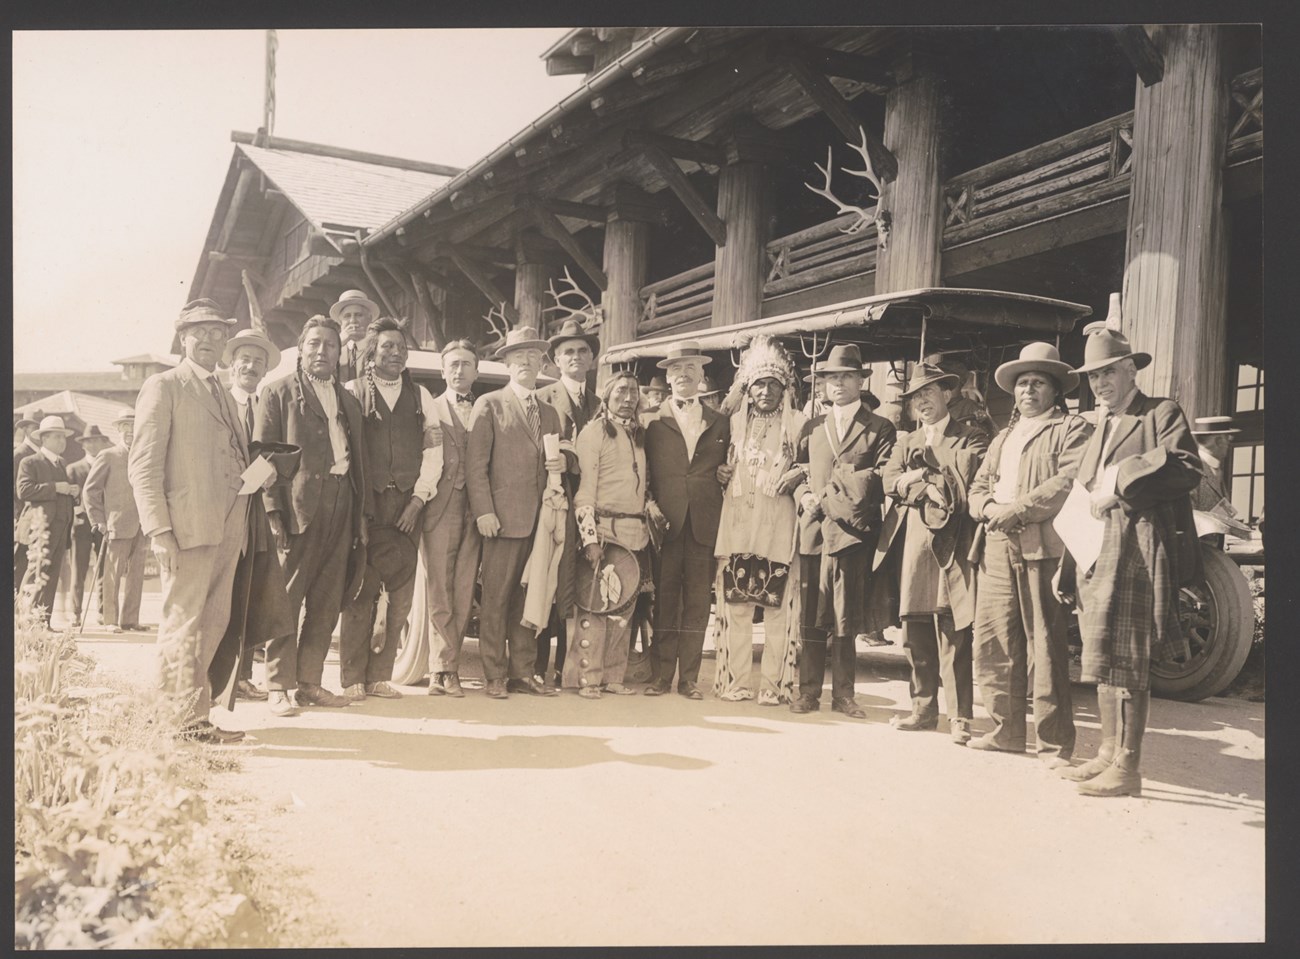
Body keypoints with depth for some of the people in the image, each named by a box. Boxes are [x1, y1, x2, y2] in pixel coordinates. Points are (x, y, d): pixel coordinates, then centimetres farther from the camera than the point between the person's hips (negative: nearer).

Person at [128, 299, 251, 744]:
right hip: (187, 524, -7)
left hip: (228, 526, 8)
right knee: (183, 623, -4)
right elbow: (143, 465, -8)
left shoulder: (224, 395, 22)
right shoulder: (163, 387, 0)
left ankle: (195, 710, 20)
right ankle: (185, 720, 3)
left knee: (214, 622, 11)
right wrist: (159, 530, -16)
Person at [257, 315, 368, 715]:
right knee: (287, 599, -2)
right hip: (298, 506, -5)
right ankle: (279, 687, 5)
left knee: (326, 603, 6)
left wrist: (361, 512, 11)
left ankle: (309, 682, 15)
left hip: (340, 508, 5)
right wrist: (272, 509, -12)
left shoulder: (348, 401, 21)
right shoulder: (279, 392, 6)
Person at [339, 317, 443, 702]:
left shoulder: (420, 396, 14)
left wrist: (418, 498, -2)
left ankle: (380, 674, 10)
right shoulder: (353, 392, 5)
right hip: (365, 505, -3)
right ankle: (353, 678, 6)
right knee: (361, 591, -2)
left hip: (407, 506, 3)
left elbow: (433, 449, 8)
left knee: (400, 595, 1)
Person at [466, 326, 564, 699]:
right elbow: (476, 464, -3)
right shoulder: (489, 405, 4)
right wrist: (484, 511, -12)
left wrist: (563, 463, 2)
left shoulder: (549, 413, 21)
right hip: (504, 516, -5)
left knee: (528, 598, 6)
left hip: (539, 517, 5)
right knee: (496, 598, -3)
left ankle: (523, 672, 13)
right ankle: (495, 677, 4)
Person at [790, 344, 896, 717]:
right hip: (814, 529, 3)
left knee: (846, 620, 1)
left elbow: (880, 478, -3)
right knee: (811, 617, 1)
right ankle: (809, 692, 7)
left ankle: (843, 694, 10)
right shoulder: (811, 427, 21)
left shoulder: (880, 429, 8)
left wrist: (827, 497, -8)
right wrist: (804, 495, -4)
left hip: (853, 532, -3)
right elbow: (799, 471, 18)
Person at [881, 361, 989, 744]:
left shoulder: (972, 438, 4)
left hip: (950, 543, -5)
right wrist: (933, 488, -9)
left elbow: (965, 483, -11)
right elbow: (891, 482, 4)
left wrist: (920, 478, -3)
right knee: (915, 631, 7)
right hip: (912, 542, 5)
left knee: (952, 630, -7)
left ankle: (960, 716, -1)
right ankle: (923, 708, 18)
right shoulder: (907, 442, 20)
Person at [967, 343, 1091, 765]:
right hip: (997, 549, 7)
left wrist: (1017, 509, -15)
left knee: (1047, 646, -6)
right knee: (992, 643, 7)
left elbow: (1070, 481, -12)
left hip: (1043, 547, -7)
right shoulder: (1003, 437, 28)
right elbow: (978, 487, 21)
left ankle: (1054, 743, 1)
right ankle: (1006, 730, 19)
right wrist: (990, 508, -1)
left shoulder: (1072, 430, 4)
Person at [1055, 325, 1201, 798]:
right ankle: (1108, 753, 21)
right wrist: (1068, 564, 17)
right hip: (1095, 557, 8)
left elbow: (1187, 468, -17)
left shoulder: (1161, 413, 0)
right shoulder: (1097, 426, 23)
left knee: (1126, 661, -8)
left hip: (1135, 555, -8)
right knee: (1102, 659, 12)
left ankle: (1127, 768, -1)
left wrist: (1122, 480, -18)